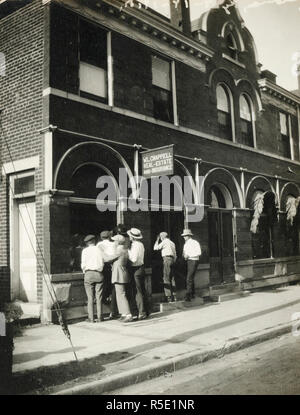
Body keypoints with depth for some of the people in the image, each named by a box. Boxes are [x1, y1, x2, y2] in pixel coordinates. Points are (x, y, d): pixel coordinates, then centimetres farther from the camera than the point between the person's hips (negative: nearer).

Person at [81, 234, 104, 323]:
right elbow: (102, 263, 4)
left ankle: (91, 318, 1)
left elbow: (83, 264, -2)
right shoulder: (99, 250, 7)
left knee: (90, 297, 1)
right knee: (99, 297, 5)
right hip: (99, 274, 1)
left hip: (89, 273, -1)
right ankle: (99, 317, 6)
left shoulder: (85, 250, 2)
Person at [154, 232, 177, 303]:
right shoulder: (172, 243, 20)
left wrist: (157, 240, 10)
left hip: (167, 259, -8)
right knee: (172, 278, 13)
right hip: (172, 259, 8)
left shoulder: (164, 242, -4)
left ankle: (169, 297, -11)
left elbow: (155, 248, 0)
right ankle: (174, 296, 15)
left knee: (166, 278, -7)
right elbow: (175, 254, 20)